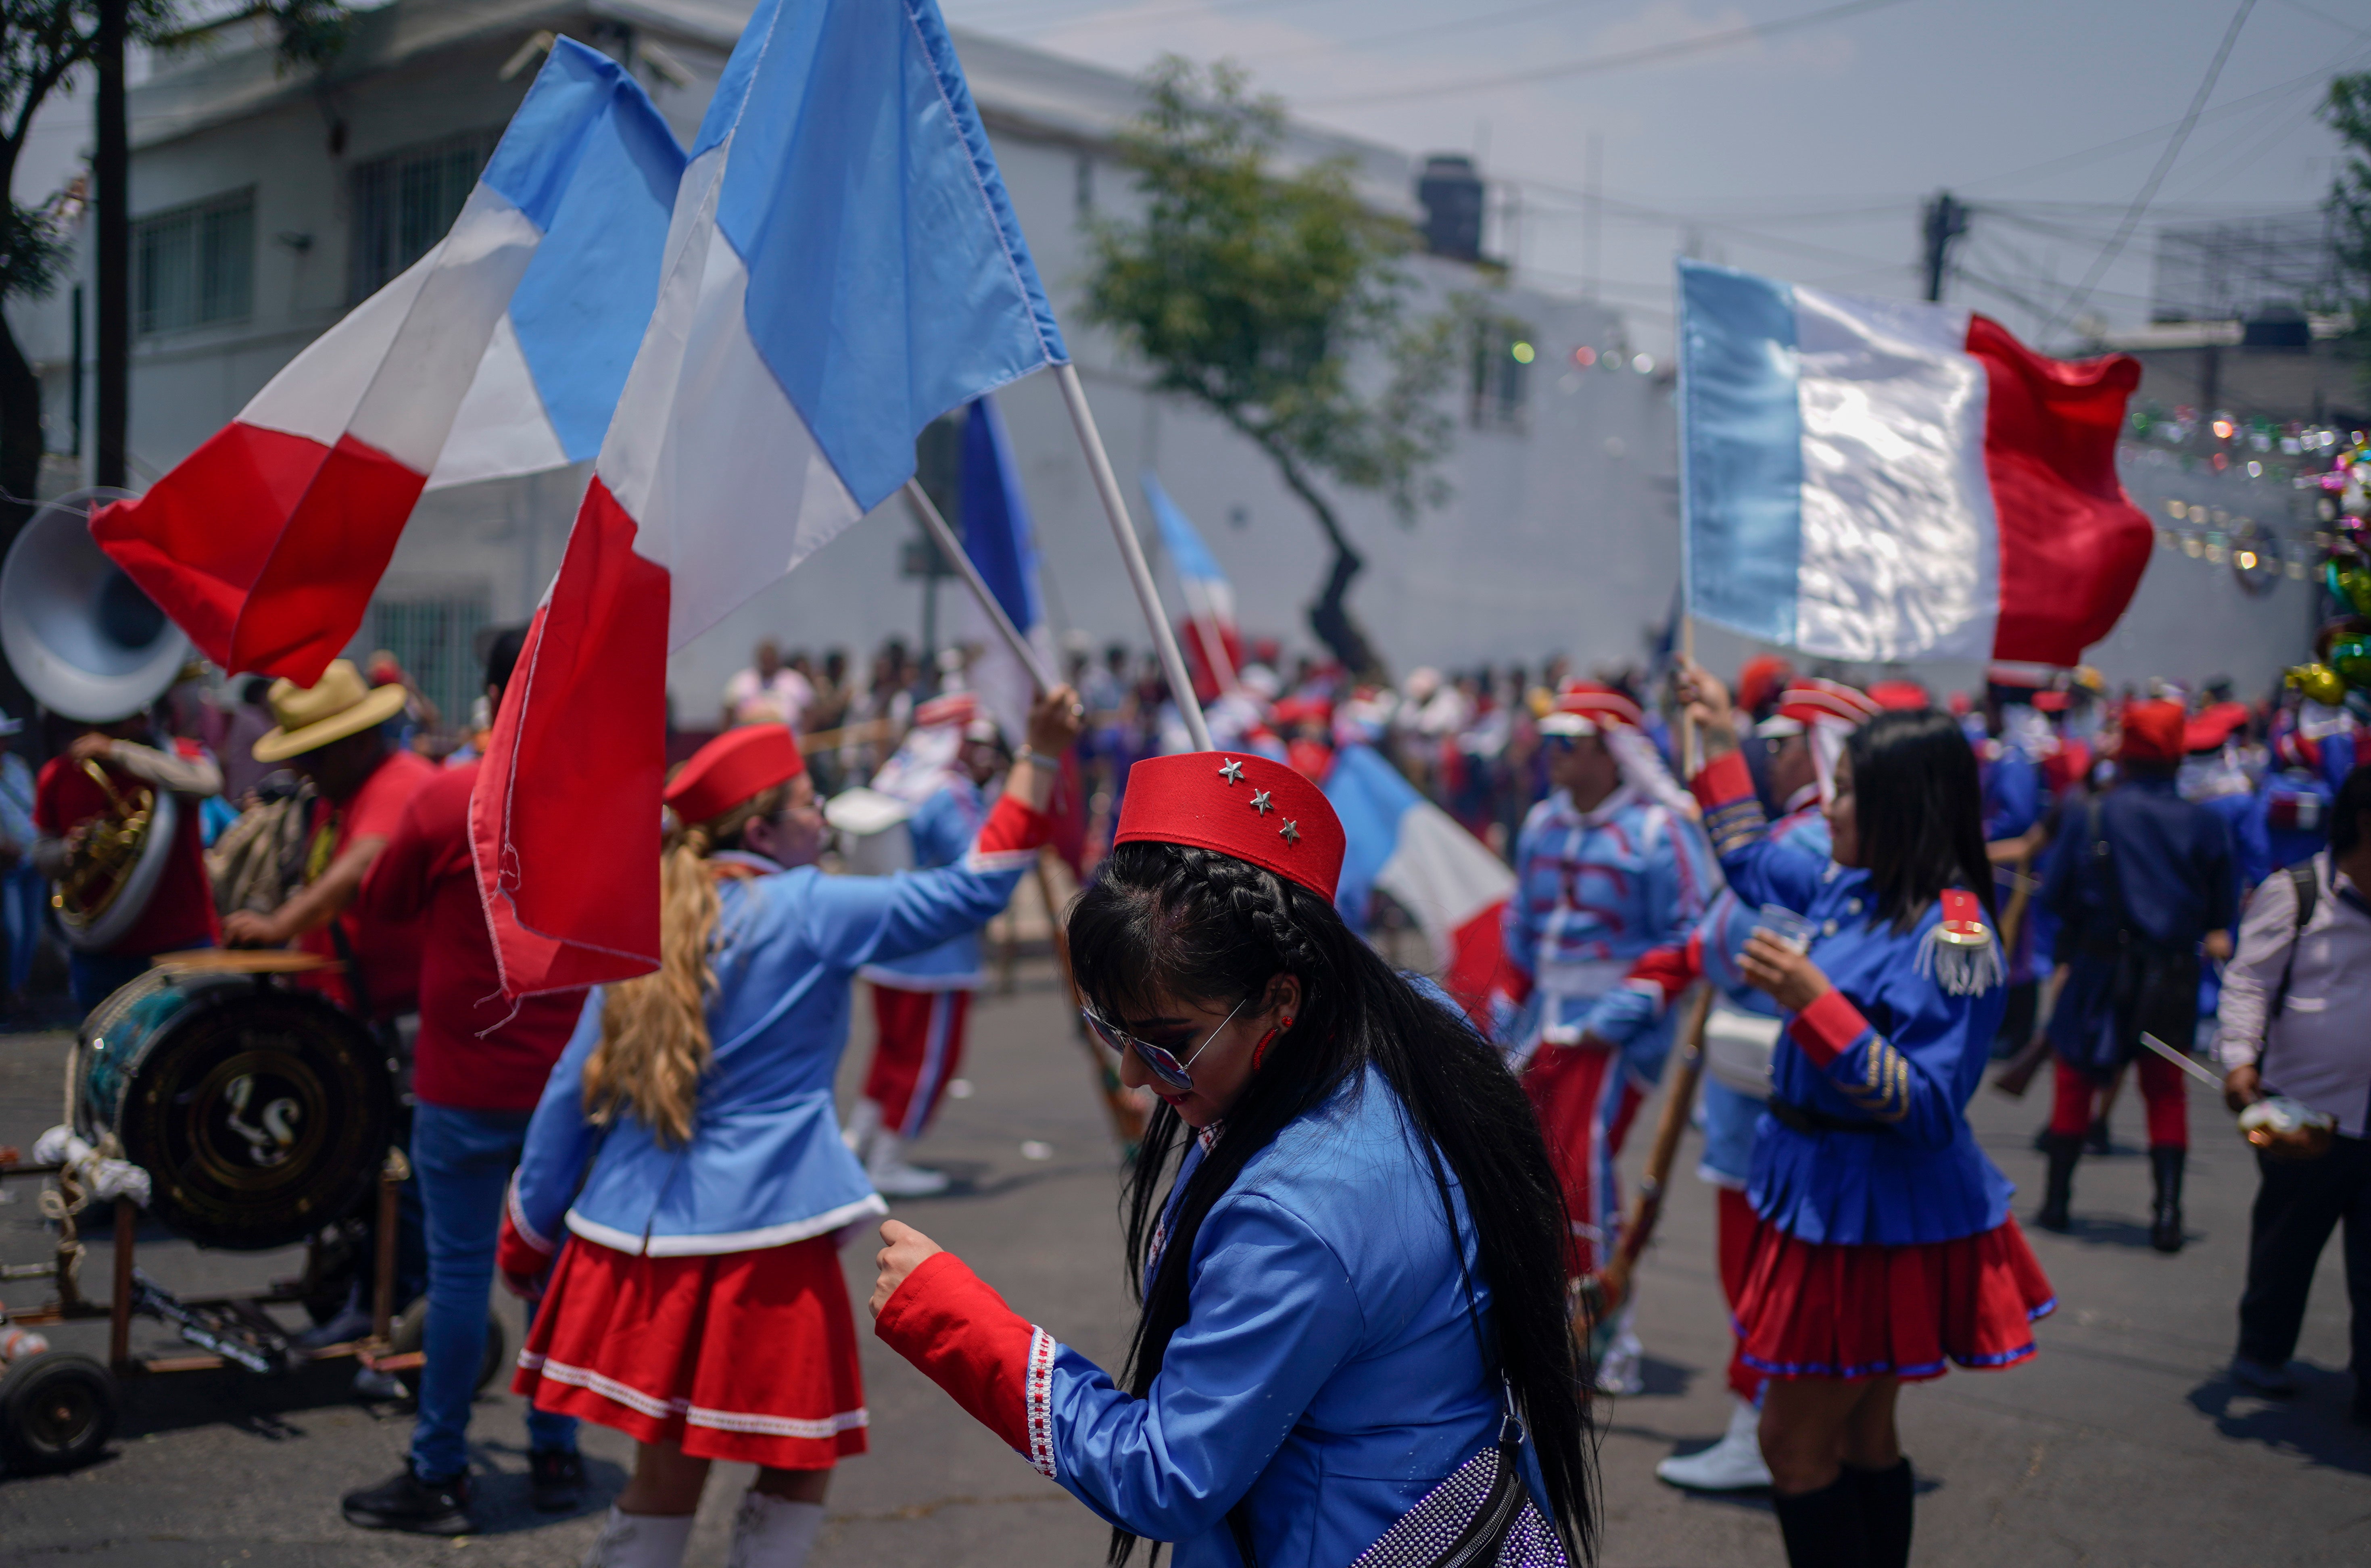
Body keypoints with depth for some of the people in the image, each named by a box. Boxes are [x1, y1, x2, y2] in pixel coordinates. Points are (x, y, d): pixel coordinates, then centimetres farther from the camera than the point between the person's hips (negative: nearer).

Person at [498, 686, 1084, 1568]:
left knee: (669, 1469, 15)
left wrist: (529, 1231, 17)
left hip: (639, 1234, 7)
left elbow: (570, 1092, 9)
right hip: (760, 1238, -6)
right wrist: (1040, 757, -5)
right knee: (800, 1460, 10)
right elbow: (973, 890, -9)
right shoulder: (807, 913, -8)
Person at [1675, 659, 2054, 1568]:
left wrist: (1813, 1003, -34)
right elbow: (1750, 863, 25)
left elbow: (1922, 1109, -26)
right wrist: (1720, 740, 25)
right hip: (1830, 1197, 9)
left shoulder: (1952, 938, -21)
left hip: (1881, 1219, -9)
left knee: (1793, 1443, -3)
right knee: (1860, 1440, 18)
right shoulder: (1852, 891, 5)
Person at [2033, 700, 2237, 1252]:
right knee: (2166, 1090, 12)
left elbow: (2054, 894, -7)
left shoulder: (2094, 817, -9)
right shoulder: (2204, 823, -5)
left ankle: (2057, 1200, 18)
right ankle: (2167, 1213, 7)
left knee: (2076, 1081, 13)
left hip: (2100, 971, -1)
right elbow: (2224, 910, 1)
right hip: (2173, 975, 1)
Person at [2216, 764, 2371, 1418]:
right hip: (2305, 1114, -4)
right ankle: (2261, 1354, 29)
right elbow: (2249, 980, -10)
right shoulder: (2293, 894, -6)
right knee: (2285, 1247, 10)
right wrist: (2240, 1058, -22)